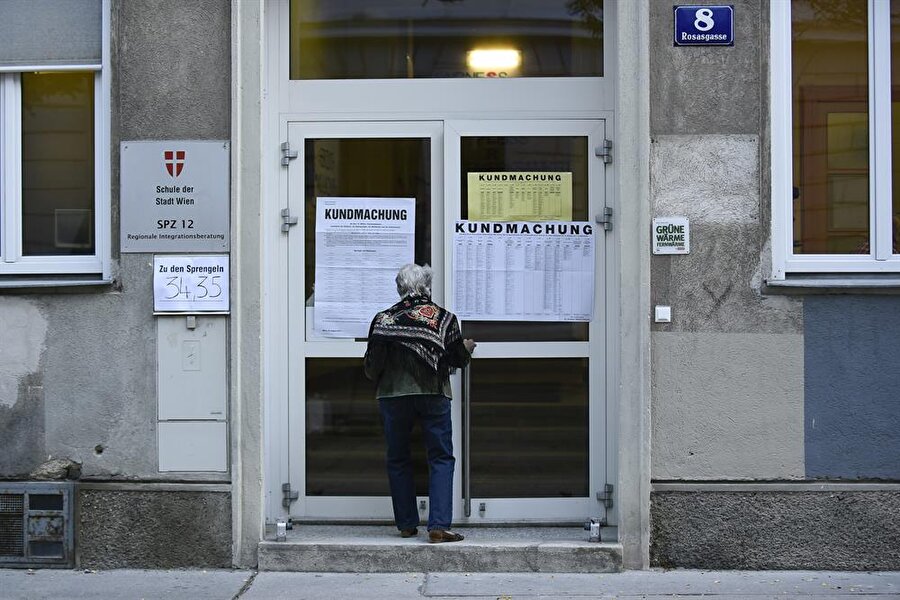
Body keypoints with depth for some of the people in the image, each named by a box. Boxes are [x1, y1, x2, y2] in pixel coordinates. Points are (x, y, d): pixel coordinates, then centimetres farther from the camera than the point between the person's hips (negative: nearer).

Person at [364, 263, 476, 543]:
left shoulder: (383, 318, 3)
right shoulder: (444, 317, 2)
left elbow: (371, 366, 3)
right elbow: (458, 359, 5)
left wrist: (380, 382, 24)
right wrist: (467, 349, 27)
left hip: (392, 395, 1)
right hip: (433, 394, -1)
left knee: (398, 460, 13)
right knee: (441, 459, 4)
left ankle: (406, 524, 15)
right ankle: (439, 526, -6)